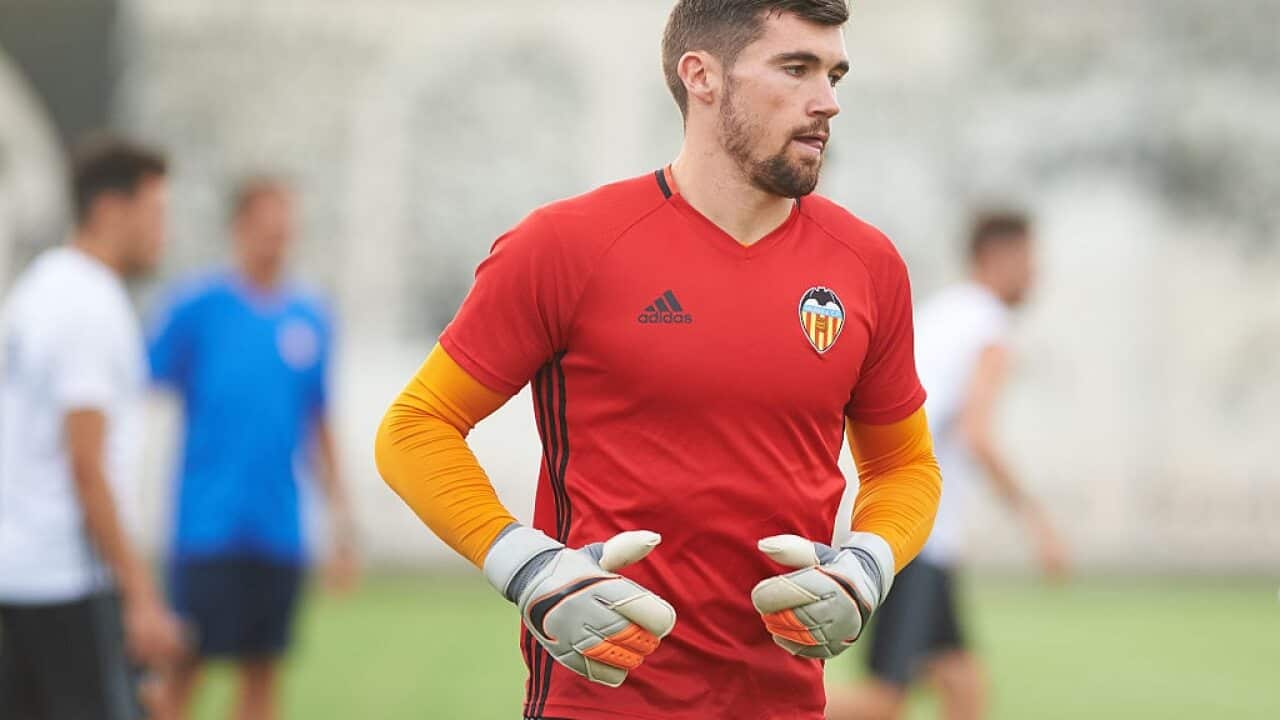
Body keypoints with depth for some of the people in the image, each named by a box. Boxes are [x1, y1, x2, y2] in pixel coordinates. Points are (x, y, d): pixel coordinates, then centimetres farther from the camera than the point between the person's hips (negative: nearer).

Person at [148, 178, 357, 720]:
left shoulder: (310, 319, 10)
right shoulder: (196, 306, -4)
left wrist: (341, 515, 15)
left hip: (279, 531, 4)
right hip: (209, 527, -4)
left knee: (263, 674, 6)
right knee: (187, 671, -6)